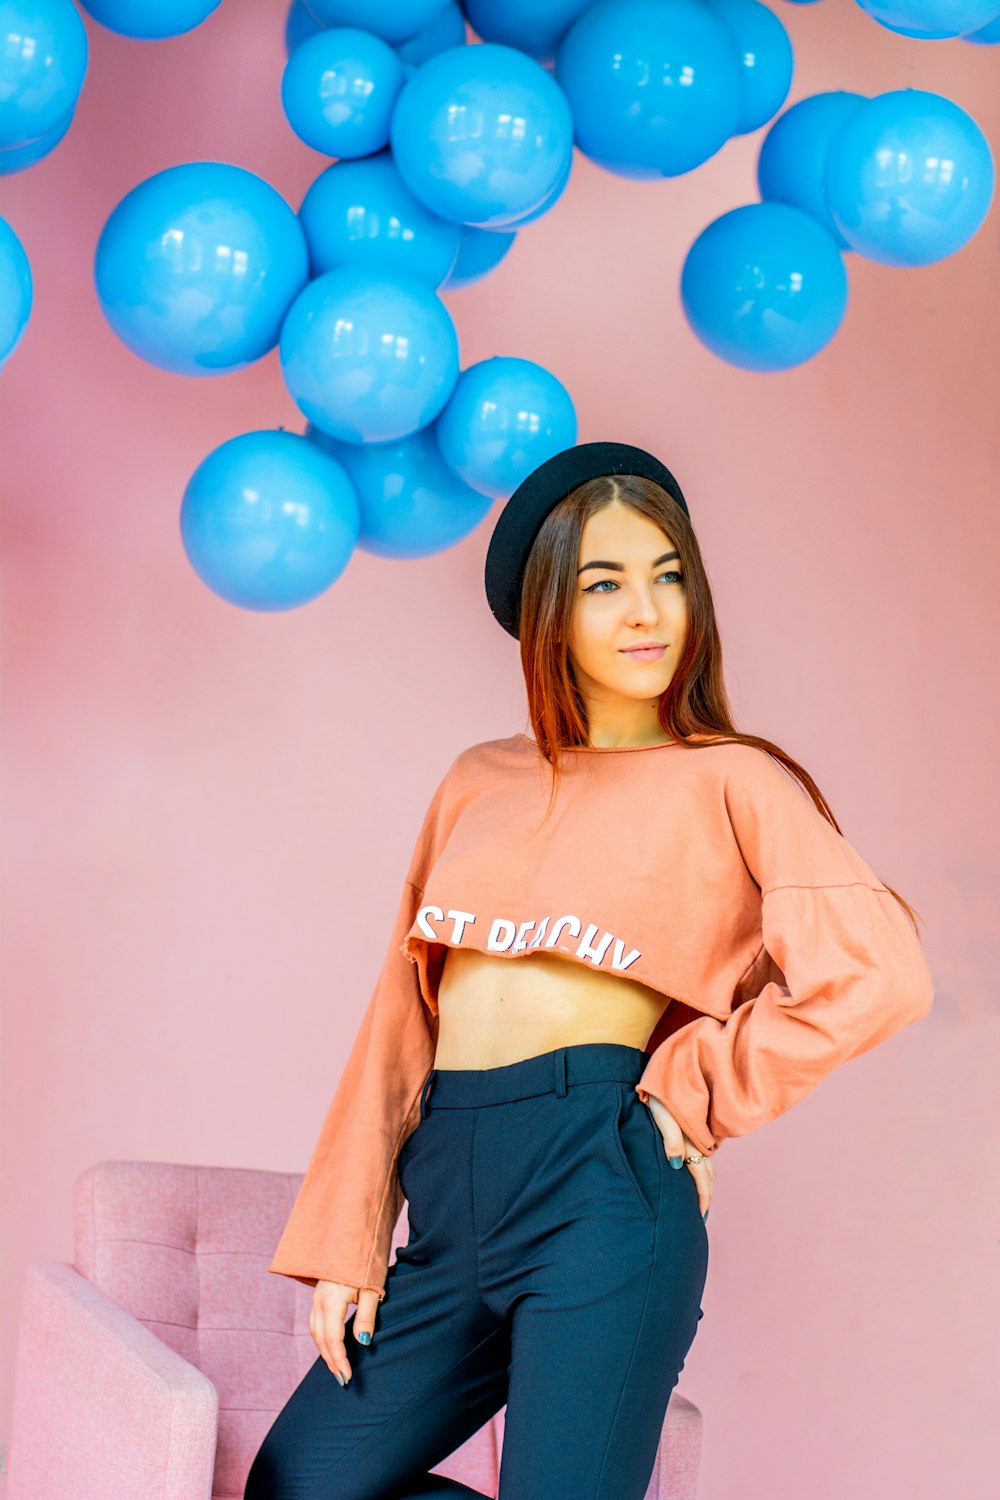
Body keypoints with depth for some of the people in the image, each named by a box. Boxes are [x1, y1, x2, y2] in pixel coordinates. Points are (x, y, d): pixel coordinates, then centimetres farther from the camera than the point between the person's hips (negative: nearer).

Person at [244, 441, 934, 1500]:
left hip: (599, 1187, -5)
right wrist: (345, 1242, 7)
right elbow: (402, 1017, 13)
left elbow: (876, 974, -10)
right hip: (449, 1206, 5)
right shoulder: (479, 783, 15)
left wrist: (688, 1095, -4)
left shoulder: (732, 782, 2)